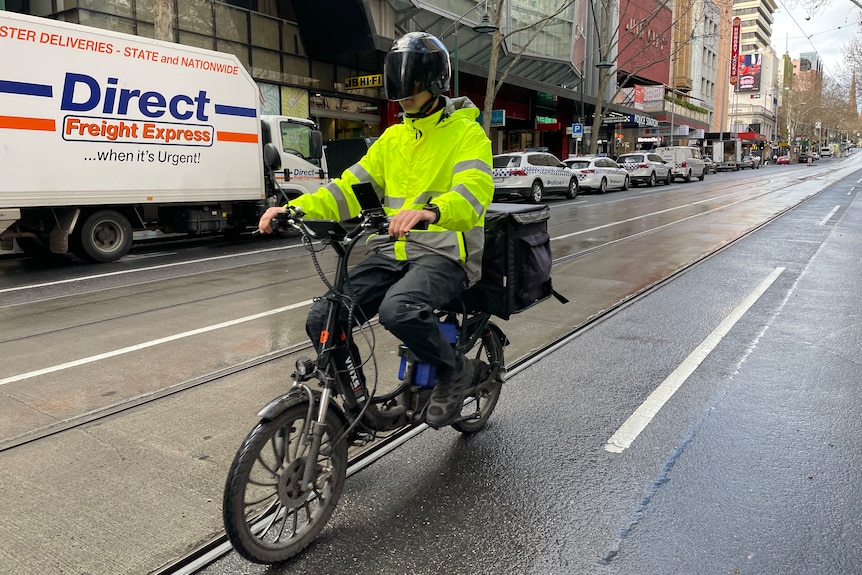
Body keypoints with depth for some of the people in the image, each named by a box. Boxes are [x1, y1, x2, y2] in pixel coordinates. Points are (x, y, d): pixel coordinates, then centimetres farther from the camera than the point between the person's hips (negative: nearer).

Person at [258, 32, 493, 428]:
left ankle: (453, 371, -6)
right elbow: (351, 187, 8)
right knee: (322, 320, -11)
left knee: (397, 309, -35)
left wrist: (431, 211, -46)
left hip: (443, 253, -6)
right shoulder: (392, 138, 16)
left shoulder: (467, 133, -3)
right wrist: (295, 208, -9)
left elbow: (474, 192, -23)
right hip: (391, 253, 6)